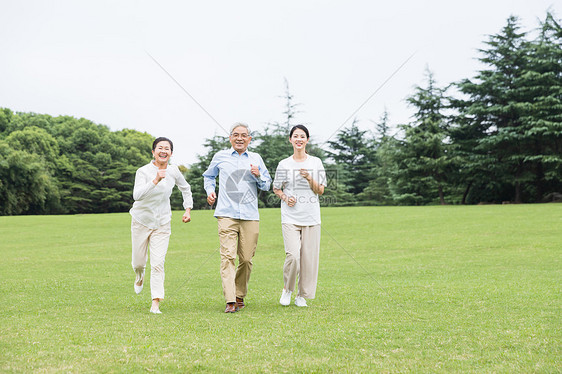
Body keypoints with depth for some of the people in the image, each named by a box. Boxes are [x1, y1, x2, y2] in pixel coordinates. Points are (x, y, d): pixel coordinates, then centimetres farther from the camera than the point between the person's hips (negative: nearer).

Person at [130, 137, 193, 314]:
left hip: (162, 223, 1)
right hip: (141, 221, -1)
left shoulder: (174, 171, -3)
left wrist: (188, 209, 10)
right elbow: (137, 195, -32)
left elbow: (185, 188, 18)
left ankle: (156, 303, -8)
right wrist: (155, 180, -41)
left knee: (158, 263, -10)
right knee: (138, 262, 9)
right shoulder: (143, 171, -15)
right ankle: (139, 276, 46)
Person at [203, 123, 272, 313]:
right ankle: (230, 301, -18)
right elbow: (208, 176, 29)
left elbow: (267, 186, 16)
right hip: (226, 214, -2)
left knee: (246, 258, 2)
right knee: (228, 256, -14)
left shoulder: (256, 159, 14)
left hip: (250, 216, 2)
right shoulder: (220, 156, 13)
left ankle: (240, 295, 20)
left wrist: (258, 175, -4)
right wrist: (210, 190, 11)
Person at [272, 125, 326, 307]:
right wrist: (285, 198, -4)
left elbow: (320, 191, 6)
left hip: (311, 217, 1)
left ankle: (302, 296, 14)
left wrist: (309, 178, -12)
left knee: (309, 257, -1)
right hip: (290, 217, -1)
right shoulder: (284, 164, 6)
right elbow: (276, 188, 15)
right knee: (293, 255, -14)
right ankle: (287, 289, 11)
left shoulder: (316, 162, 8)